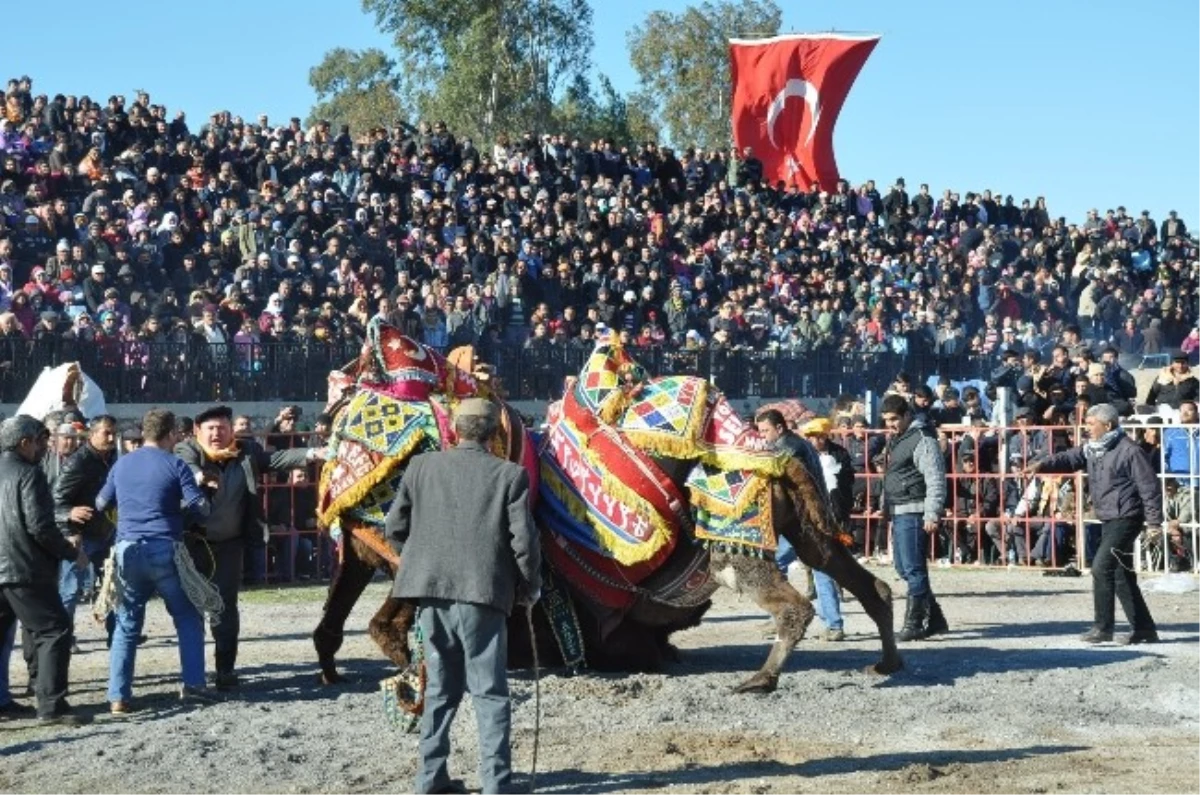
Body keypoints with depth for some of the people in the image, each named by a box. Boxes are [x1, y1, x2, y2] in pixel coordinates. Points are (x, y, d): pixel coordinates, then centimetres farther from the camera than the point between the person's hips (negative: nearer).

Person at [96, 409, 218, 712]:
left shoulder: (122, 464, 10)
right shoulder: (175, 465, -3)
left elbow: (101, 503, 20)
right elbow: (200, 506, -6)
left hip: (128, 550, 4)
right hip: (164, 550, -4)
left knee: (127, 625, 9)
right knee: (188, 619, 10)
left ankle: (118, 696, 2)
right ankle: (193, 685, 3)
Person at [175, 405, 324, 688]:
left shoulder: (246, 452, 3)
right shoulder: (187, 450, -6)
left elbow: (277, 459, -4)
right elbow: (185, 466, -27)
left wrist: (311, 453, -19)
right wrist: (199, 476, -49)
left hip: (229, 544, 2)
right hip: (194, 542, -2)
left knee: (225, 607, 3)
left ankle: (226, 669, 7)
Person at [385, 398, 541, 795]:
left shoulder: (421, 467, 5)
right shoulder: (509, 475, -3)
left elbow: (395, 528, 8)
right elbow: (523, 540, -6)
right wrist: (530, 586, 9)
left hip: (430, 590, 3)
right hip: (483, 591, -3)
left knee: (440, 688, 16)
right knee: (489, 691, 3)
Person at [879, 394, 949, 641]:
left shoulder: (922, 439, -11)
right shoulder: (896, 440, 19)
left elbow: (936, 479, -17)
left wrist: (932, 514, -22)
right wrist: (886, 508, 25)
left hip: (913, 513, -10)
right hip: (899, 513, 10)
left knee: (913, 569, -9)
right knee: (904, 568, 12)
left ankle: (914, 624, -5)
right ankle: (935, 619, 20)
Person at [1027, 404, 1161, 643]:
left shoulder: (1130, 451, -14)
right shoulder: (1091, 448, 10)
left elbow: (1149, 487, -14)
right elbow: (1069, 458, 2)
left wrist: (1154, 521, -15)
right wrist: (1042, 465, -16)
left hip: (1126, 519, -9)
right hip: (1108, 520, 9)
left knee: (1101, 567, -13)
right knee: (1121, 575, 11)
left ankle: (1103, 627, -7)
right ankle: (1144, 629, 18)